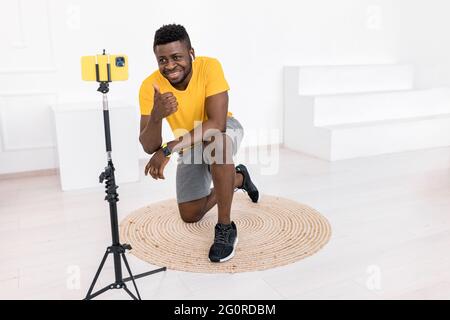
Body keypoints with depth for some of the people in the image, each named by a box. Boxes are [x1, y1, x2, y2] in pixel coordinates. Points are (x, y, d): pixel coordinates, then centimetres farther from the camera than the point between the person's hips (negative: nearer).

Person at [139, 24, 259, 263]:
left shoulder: (209, 67, -29)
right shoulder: (150, 86, -22)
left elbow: (217, 123, -38)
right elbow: (149, 147, -25)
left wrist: (168, 149, -45)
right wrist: (156, 116, -46)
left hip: (225, 131, -3)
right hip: (190, 147, 4)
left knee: (215, 141, -41)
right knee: (190, 216, 5)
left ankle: (225, 227, -23)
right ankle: (238, 178, 31)